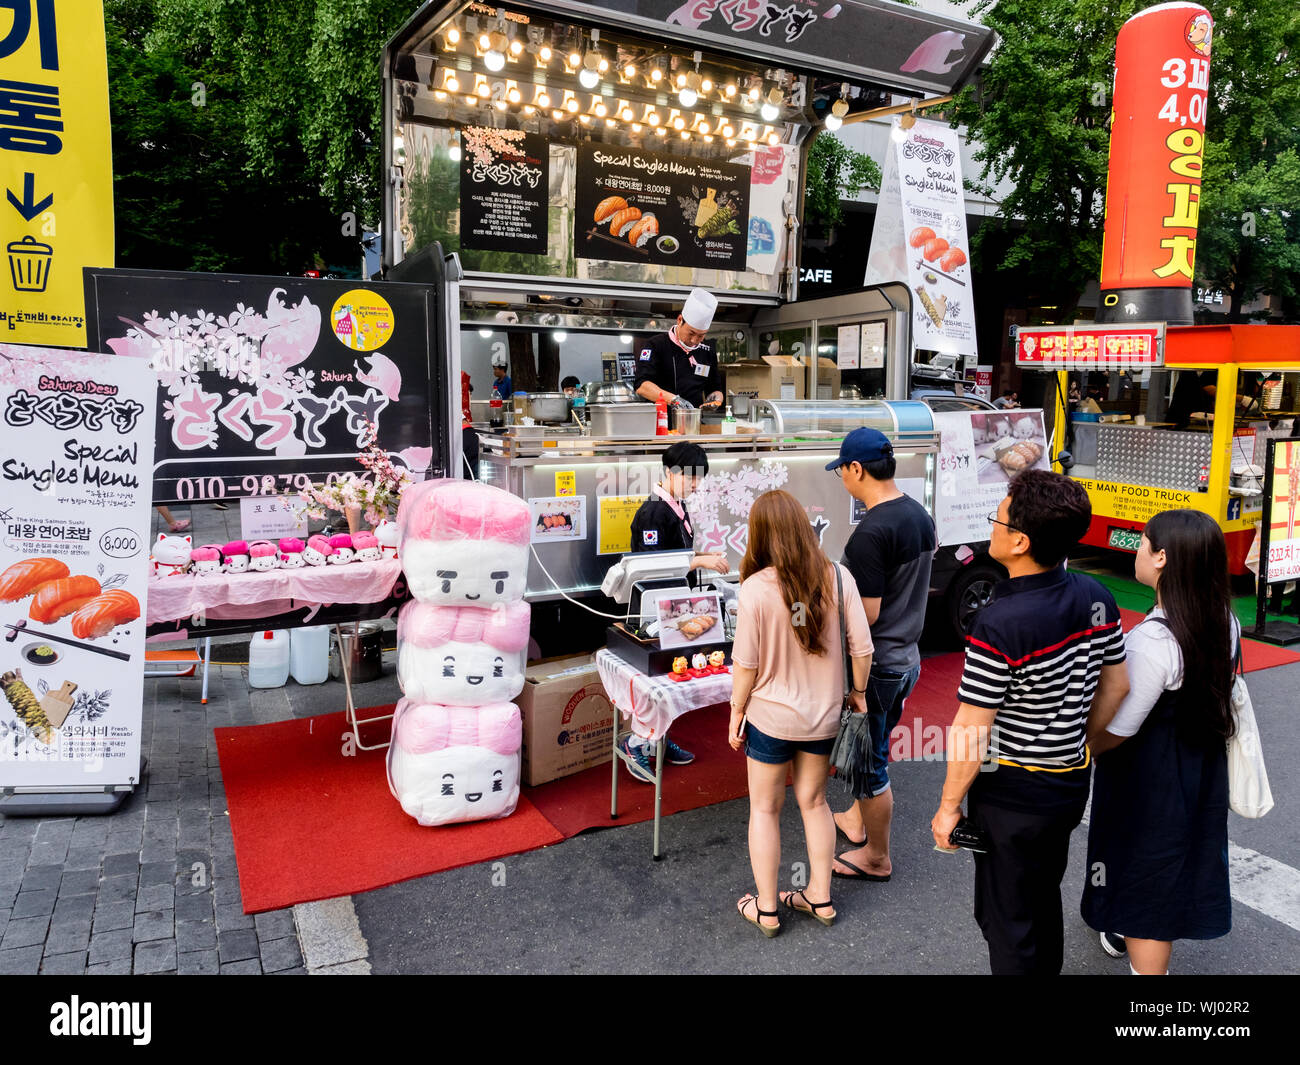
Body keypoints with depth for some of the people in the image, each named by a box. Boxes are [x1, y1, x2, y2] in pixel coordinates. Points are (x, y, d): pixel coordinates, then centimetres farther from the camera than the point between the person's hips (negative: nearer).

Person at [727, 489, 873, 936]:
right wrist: (858, 692, 9)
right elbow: (862, 649, -8)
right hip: (823, 715, 4)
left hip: (772, 716, -3)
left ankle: (766, 909, 28)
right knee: (814, 802, 22)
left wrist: (736, 714, 0)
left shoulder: (756, 588, -21)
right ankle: (820, 898, 36)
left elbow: (746, 665, -14)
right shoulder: (837, 577, -12)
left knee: (764, 809, 15)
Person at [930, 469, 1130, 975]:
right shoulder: (1096, 597, -6)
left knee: (1006, 919, 12)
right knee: (1044, 899, 28)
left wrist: (949, 806, -10)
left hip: (1013, 795, -8)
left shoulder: (999, 625, -30)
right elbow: (1116, 685, 7)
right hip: (1072, 782, 8)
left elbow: (970, 731, -23)